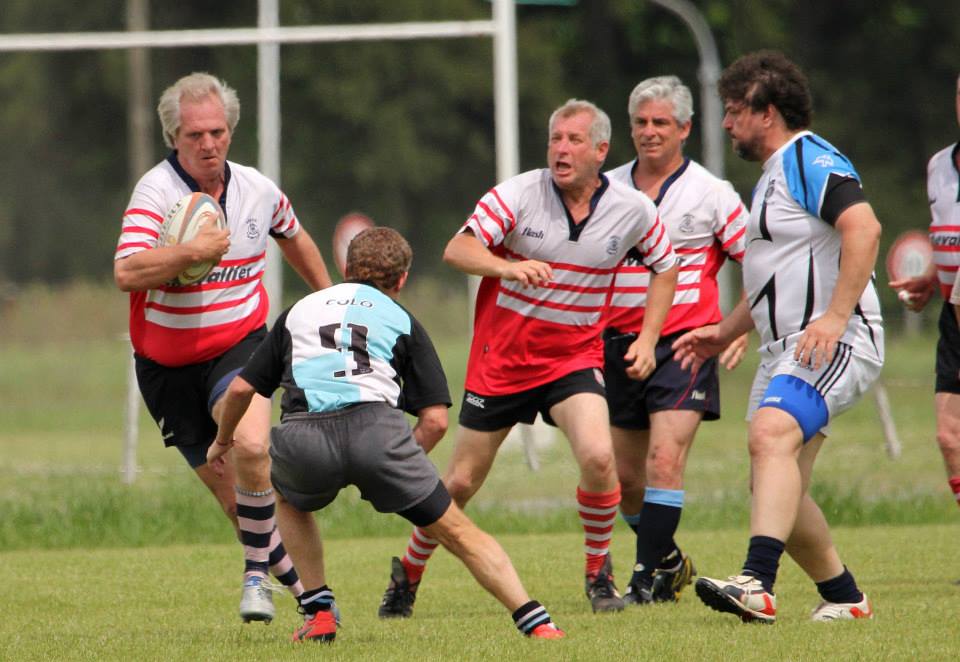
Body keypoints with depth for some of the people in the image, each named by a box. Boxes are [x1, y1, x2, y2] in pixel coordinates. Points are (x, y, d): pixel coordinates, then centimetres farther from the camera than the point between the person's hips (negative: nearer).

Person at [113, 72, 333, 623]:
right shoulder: (157, 191, -16)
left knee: (251, 446, -27)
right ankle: (284, 562, 32)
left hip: (240, 344, 1)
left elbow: (295, 237, 22)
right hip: (168, 360, -1)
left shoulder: (258, 191, -2)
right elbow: (126, 273, -30)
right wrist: (191, 252, -39)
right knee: (223, 484, 6)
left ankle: (258, 574, -11)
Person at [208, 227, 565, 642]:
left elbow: (242, 388, 30)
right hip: (377, 428, -1)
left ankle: (318, 613, 25)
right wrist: (400, 468, 27)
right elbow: (435, 419, 14)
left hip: (302, 437, 1)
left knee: (290, 501, 36)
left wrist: (222, 441, 46)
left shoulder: (300, 310, 30)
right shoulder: (402, 322, 23)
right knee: (457, 531, 11)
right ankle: (534, 620, 1)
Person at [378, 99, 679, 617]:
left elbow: (664, 266, 13)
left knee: (598, 456, -24)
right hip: (500, 356, -1)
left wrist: (648, 338, 2)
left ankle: (599, 573, -2)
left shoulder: (632, 210, -5)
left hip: (574, 356, 1)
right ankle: (408, 574, 28)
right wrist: (508, 267, -40)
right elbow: (457, 250, -21)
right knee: (461, 482, 4)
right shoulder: (519, 194, -13)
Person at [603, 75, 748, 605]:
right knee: (622, 476, 7)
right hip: (619, 341, 5)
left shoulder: (712, 194, -2)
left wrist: (743, 327, -7)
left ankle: (648, 578, -13)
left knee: (664, 460, -18)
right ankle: (668, 560, 30)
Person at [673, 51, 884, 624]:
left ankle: (757, 585, -44)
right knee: (780, 488, 8)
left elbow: (864, 228, -25)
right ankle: (844, 596, 21)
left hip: (834, 341, -11)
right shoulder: (775, 174, 23)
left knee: (772, 435, -30)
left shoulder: (811, 161, -10)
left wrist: (835, 317, -31)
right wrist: (723, 334, 30)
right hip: (786, 349, 11)